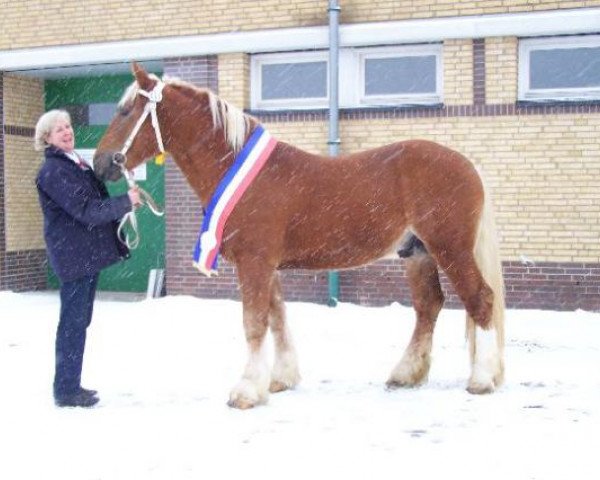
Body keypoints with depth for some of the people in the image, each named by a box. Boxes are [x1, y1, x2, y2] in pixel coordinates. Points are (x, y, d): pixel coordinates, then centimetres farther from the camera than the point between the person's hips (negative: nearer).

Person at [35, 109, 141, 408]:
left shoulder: (75, 163, 15)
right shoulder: (53, 171, -16)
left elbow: (95, 203, 20)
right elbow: (86, 211, -22)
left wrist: (124, 206, 5)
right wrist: (126, 202, -20)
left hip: (88, 254, 10)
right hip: (74, 255, -10)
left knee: (78, 321, 16)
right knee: (73, 322, -3)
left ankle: (70, 385, 26)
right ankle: (66, 391, 6)